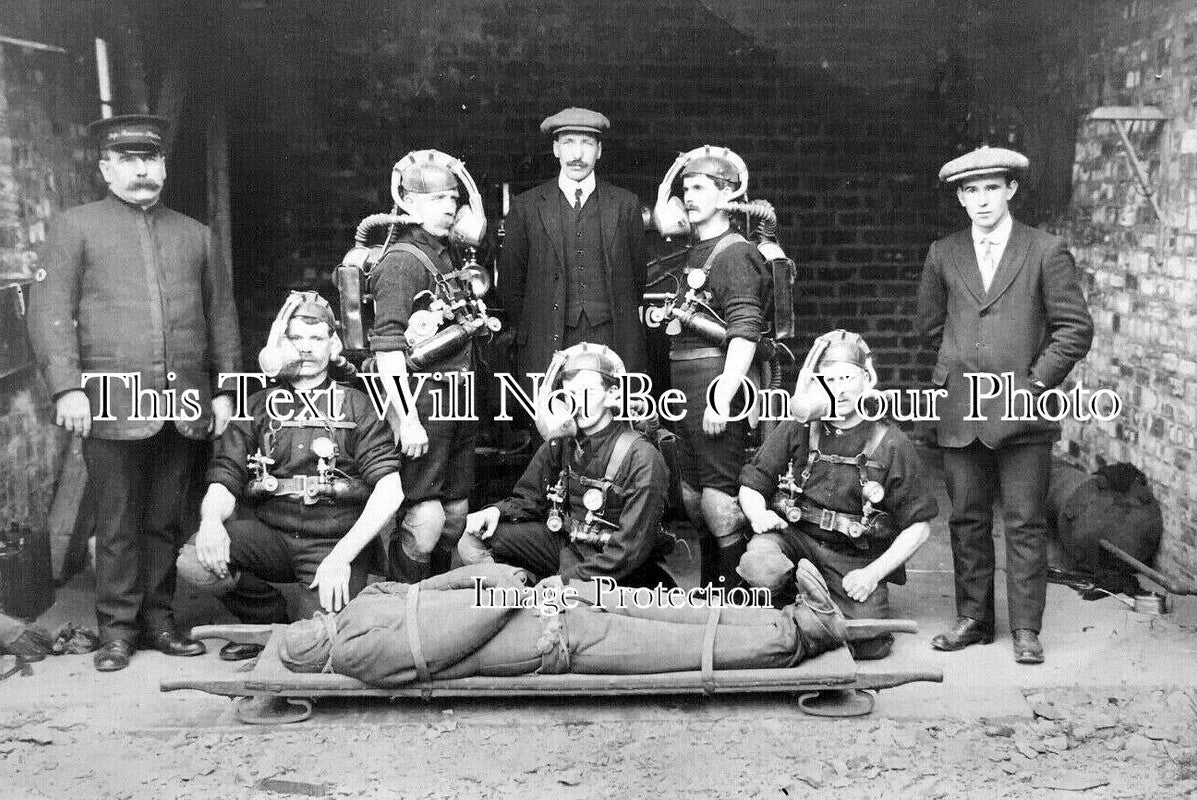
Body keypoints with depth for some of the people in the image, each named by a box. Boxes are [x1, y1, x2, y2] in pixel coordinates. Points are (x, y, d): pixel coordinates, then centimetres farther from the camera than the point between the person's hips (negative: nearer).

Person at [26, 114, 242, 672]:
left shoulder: (194, 235, 18)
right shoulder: (74, 229, 7)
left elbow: (222, 316, 16)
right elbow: (50, 312, -2)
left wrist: (224, 389, 9)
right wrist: (66, 387, -13)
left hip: (187, 406, 3)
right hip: (114, 405, -3)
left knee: (167, 520, 8)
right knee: (117, 523, 1)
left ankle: (158, 619, 19)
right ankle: (117, 628, 12)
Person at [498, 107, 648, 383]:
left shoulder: (625, 204, 9)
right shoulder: (526, 207, 7)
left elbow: (638, 275, 15)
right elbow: (510, 280, 11)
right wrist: (527, 333, 9)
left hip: (613, 340, 1)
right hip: (547, 347, 0)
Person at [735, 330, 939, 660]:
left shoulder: (891, 445, -2)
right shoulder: (796, 431, 2)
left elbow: (918, 526, 0)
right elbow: (750, 486, 8)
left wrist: (873, 573, -10)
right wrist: (759, 514, -15)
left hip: (856, 556, 0)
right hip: (793, 536, 0)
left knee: (869, 646, -20)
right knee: (759, 568, -34)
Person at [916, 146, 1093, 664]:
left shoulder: (1047, 252, 0)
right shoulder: (943, 255, 10)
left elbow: (1075, 327, -1)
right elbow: (929, 323, 20)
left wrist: (1036, 382, -6)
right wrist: (963, 363, 12)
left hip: (1022, 411, -3)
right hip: (960, 410, 3)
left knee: (1025, 524, 1)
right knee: (967, 520, 9)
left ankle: (1026, 630, 11)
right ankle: (973, 619, 21)